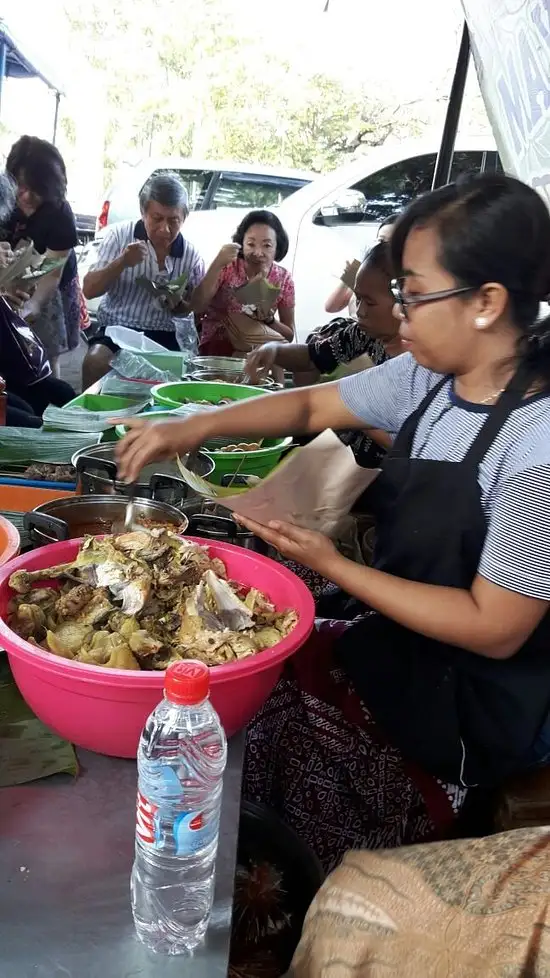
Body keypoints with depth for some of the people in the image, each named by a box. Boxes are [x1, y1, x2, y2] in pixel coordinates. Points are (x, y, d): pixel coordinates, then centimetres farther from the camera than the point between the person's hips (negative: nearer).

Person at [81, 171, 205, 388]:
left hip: (165, 335, 1)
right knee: (95, 361, -29)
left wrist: (178, 305, -13)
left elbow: (197, 308, 11)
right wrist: (122, 262, -24)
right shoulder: (120, 235, -4)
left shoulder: (191, 256, -1)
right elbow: (89, 290, -6)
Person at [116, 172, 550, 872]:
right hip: (394, 643, 7)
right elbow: (313, 405, 8)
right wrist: (193, 429, -5)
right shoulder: (428, 376, -4)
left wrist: (332, 565, -20)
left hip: (469, 710, -7)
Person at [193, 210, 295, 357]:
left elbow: (289, 335, 2)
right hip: (216, 345, -3)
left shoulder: (283, 279, -2)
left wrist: (269, 319, -19)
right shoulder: (227, 266, -7)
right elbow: (198, 308, -19)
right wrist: (217, 264, -27)